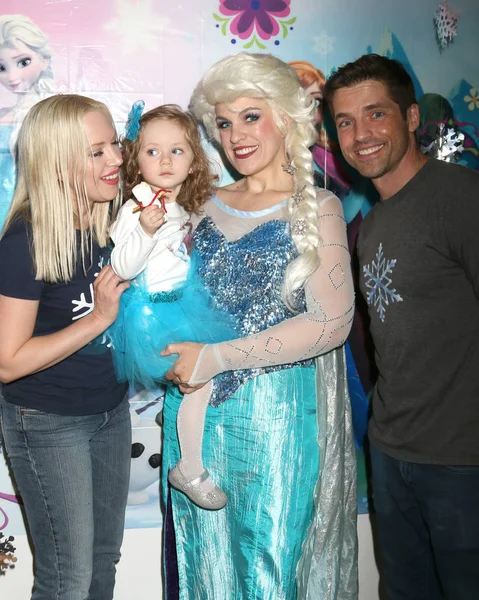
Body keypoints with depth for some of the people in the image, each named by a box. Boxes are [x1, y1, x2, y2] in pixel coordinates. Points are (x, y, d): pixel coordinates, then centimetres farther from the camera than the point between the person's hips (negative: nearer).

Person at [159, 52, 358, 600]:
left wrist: (214, 358, -17)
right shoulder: (206, 206, 8)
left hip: (278, 416, -4)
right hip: (200, 415, 4)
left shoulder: (317, 208, -5)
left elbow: (331, 321, -14)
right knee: (207, 556, 15)